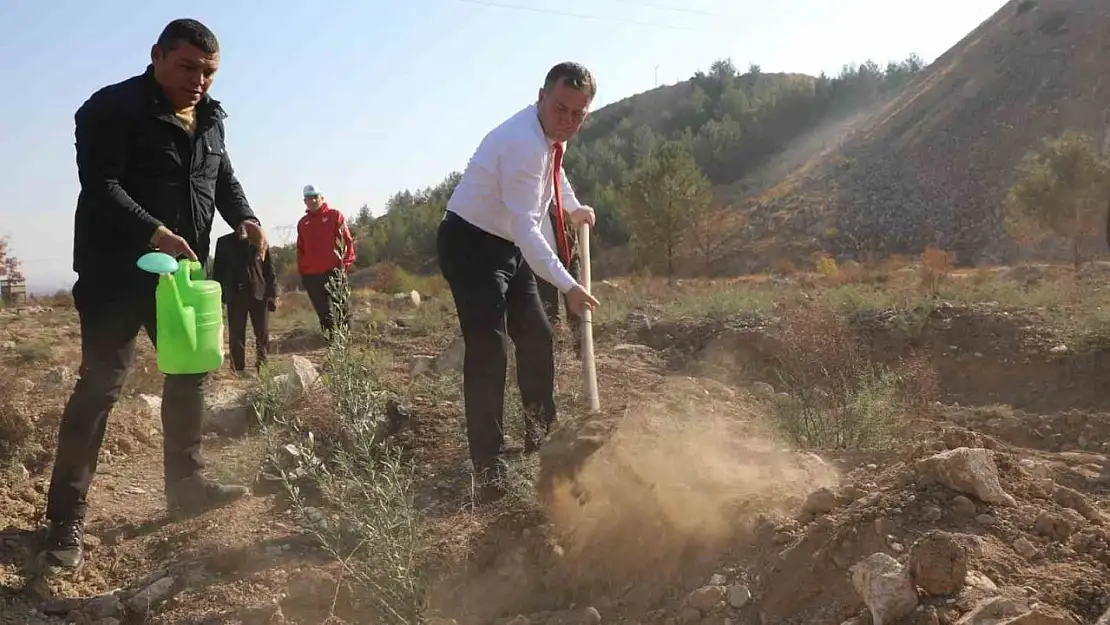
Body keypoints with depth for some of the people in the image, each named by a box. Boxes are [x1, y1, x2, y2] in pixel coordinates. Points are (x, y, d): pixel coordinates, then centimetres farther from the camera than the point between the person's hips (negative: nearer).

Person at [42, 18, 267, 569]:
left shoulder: (209, 118, 12)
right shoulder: (111, 109, -11)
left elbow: (223, 177, 20)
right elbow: (100, 186, -19)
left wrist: (244, 218, -1)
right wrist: (155, 232, -33)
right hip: (118, 271, -7)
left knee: (191, 372, 12)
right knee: (101, 383, -7)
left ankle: (186, 484, 27)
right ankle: (66, 518, 1)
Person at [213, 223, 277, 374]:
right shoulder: (223, 242, 7)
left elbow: (269, 267, 3)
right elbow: (218, 270, 7)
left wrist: (272, 294, -3)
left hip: (259, 293, 0)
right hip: (235, 295, 0)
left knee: (263, 335, 3)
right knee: (236, 336, 2)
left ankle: (262, 367, 14)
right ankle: (239, 370, 8)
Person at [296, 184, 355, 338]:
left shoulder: (335, 216, 2)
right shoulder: (302, 223, 16)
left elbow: (347, 240, -1)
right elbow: (300, 249, 21)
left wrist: (346, 264, -8)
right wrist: (301, 271, 11)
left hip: (333, 271, -4)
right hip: (311, 275, 4)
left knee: (340, 308, -2)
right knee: (324, 312, 5)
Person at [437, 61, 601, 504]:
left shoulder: (551, 135, 1)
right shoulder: (524, 143, -29)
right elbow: (525, 226, -35)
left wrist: (573, 208, 25)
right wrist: (567, 286, -39)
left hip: (509, 246, 10)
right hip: (470, 246, -10)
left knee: (537, 338, 13)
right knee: (487, 352, -17)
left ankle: (541, 439, 31)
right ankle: (489, 471, -14)